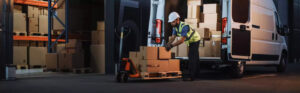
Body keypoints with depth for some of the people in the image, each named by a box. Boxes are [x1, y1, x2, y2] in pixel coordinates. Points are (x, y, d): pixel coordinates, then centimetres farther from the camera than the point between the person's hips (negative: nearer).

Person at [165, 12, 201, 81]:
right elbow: (173, 37, -13)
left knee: (192, 58, -15)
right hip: (191, 41, 9)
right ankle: (195, 73, 29)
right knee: (194, 57, 18)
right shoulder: (175, 27, -8)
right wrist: (168, 44, -31)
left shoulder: (184, 26, -35)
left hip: (195, 40, -9)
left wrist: (172, 45, -45)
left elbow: (182, 40, -41)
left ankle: (191, 76, -16)